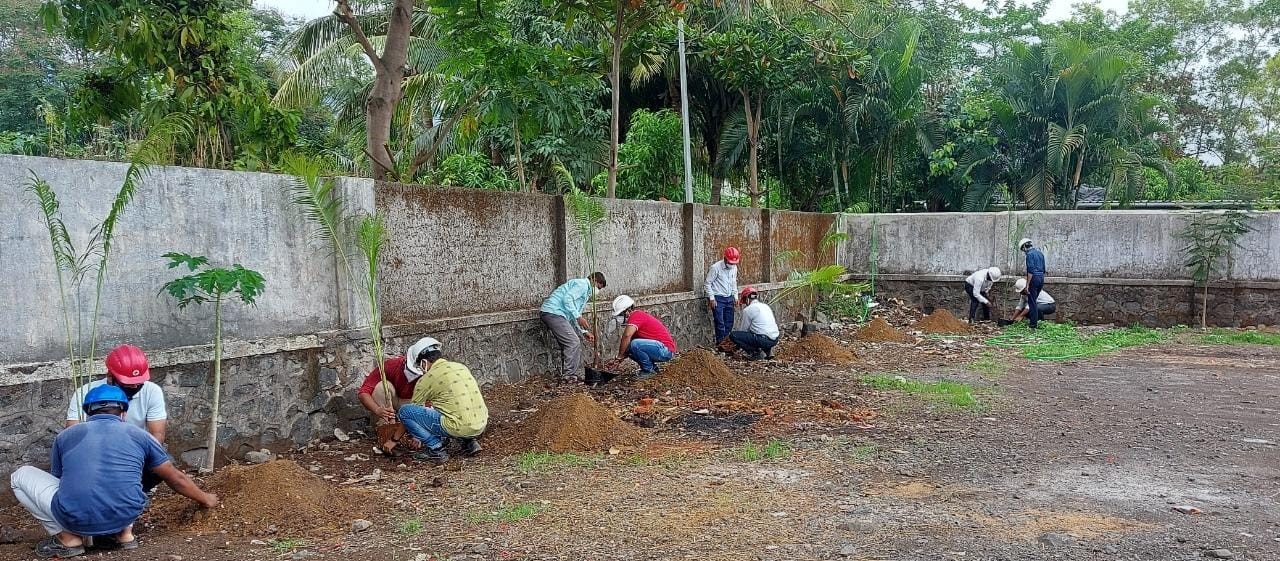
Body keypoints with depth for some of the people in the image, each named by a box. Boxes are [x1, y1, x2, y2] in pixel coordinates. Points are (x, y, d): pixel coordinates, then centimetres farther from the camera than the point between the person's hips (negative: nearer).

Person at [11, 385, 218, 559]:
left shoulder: (64, 436, 18)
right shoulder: (139, 435, 15)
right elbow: (176, 479, 23)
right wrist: (205, 499, 41)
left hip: (75, 519, -2)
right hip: (125, 516, 2)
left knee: (21, 475, 23)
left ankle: (69, 538, 13)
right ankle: (124, 533, 17)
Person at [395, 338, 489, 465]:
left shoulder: (428, 378, 0)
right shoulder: (461, 367, 18)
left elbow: (408, 413, 11)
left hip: (460, 428, -7)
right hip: (481, 425, 7)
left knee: (405, 411, 1)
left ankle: (436, 449, 0)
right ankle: (469, 442, 18)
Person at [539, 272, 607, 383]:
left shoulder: (586, 291, 27)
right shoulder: (582, 284, -5)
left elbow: (573, 316, 30)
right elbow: (567, 299, -20)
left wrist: (584, 332, 23)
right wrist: (578, 317, -19)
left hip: (557, 315, 11)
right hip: (553, 312, -11)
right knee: (573, 342, -12)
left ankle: (576, 374, 15)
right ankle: (569, 376, -8)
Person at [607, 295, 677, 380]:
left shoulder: (636, 315, -15)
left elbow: (627, 335, -31)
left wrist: (619, 357, -20)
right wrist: (617, 361, 10)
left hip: (666, 350, -10)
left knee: (635, 344, -28)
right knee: (627, 347, 7)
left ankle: (649, 370, -7)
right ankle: (652, 367, 14)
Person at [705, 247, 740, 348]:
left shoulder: (734, 268, 5)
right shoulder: (716, 267, -14)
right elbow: (708, 283, -10)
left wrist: (735, 296, 12)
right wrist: (711, 298, -13)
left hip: (729, 298, 6)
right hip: (718, 298, -6)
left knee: (729, 322, 8)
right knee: (720, 323, -6)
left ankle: (726, 342, 19)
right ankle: (720, 342, 3)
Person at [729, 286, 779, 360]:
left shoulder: (748, 309, -4)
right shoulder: (765, 306, 18)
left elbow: (747, 328, 4)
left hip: (764, 339, -8)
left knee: (732, 334, -3)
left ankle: (756, 352, -6)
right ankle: (767, 349, 14)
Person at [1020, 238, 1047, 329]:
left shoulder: (1030, 254, -12)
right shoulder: (1040, 253, 14)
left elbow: (1030, 271, -19)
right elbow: (1043, 269, 18)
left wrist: (1027, 284, -18)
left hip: (1034, 278, -8)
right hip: (1041, 278, 8)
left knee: (1032, 302, -2)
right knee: (1034, 300, 19)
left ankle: (1033, 324, -1)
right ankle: (1035, 319, 23)